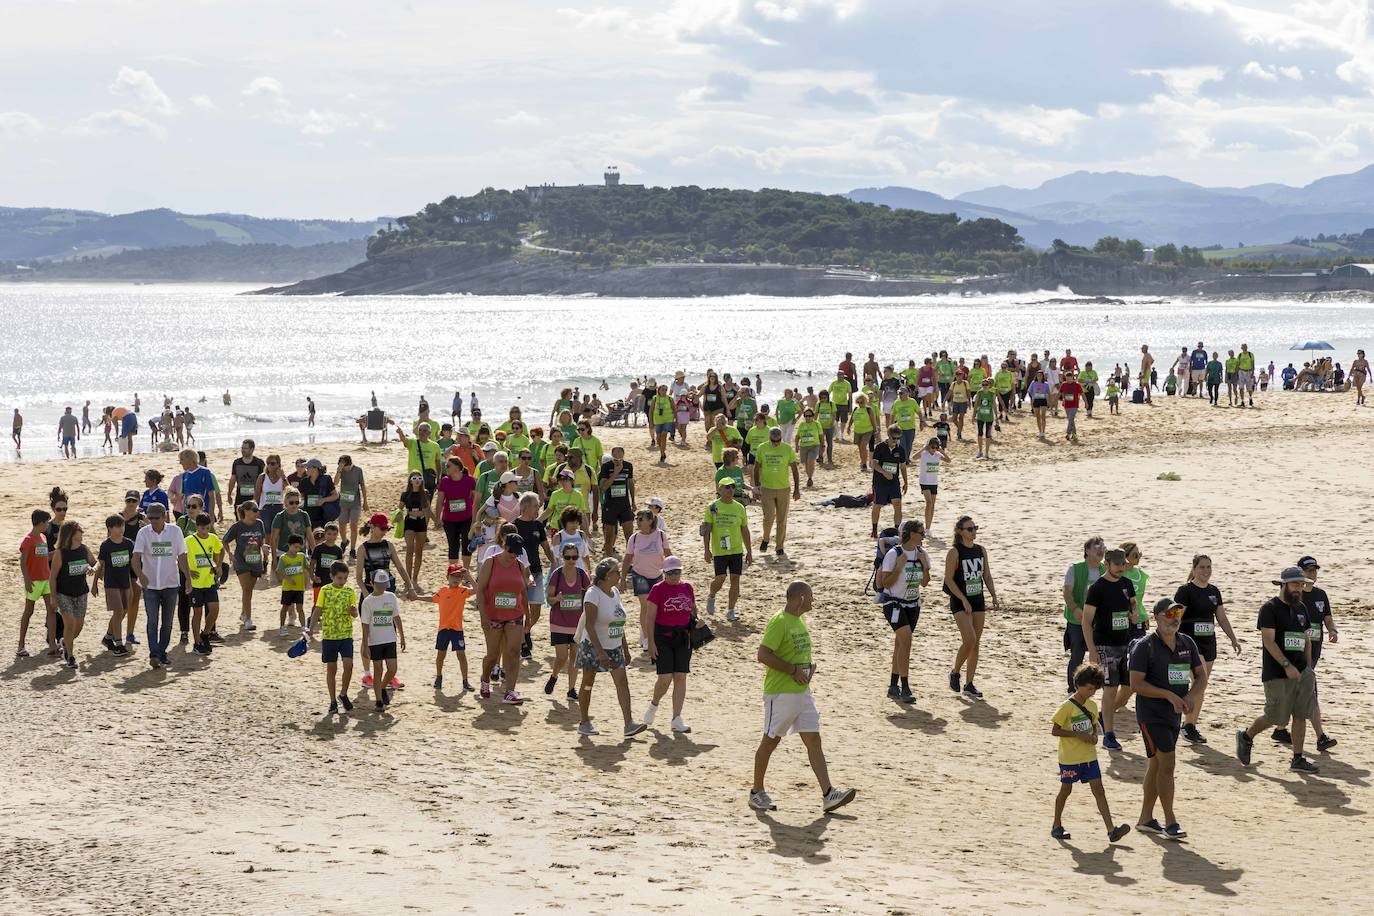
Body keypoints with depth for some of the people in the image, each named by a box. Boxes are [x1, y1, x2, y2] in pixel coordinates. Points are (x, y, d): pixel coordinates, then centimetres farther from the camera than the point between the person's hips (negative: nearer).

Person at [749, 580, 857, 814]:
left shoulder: (799, 621, 14)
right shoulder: (779, 622, -15)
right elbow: (763, 655, -22)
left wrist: (810, 667, 7)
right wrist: (794, 670, -20)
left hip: (802, 692, 9)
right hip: (780, 693, -9)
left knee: (814, 741, 1)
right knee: (770, 742, 3)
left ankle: (828, 795, -3)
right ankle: (757, 792, 16)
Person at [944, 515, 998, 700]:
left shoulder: (981, 550, 7)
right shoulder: (955, 552, -10)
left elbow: (987, 576, 13)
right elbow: (949, 579, -13)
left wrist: (994, 597, 2)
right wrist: (964, 600, -18)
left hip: (978, 600, 6)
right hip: (960, 602, -6)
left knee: (976, 643, 5)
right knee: (969, 640, -17)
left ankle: (969, 684, 11)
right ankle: (955, 672, 6)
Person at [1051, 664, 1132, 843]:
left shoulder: (1092, 706, 6)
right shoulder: (1067, 707, -14)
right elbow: (1054, 730, -14)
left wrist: (1094, 735, -4)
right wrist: (1079, 735, -19)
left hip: (1089, 756, 5)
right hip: (1069, 757, -5)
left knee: (1099, 790, -4)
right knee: (1066, 790, 8)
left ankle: (1111, 830, -11)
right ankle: (1057, 826, 26)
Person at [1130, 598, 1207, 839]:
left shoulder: (1187, 643, 7)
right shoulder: (1145, 646, -12)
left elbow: (1201, 676, 13)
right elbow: (1136, 684, -17)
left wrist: (1189, 695, -8)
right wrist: (1170, 695, -21)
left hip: (1174, 714, 7)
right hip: (1151, 714, -7)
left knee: (1156, 765, 14)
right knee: (1167, 764, -12)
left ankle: (1145, 819, 24)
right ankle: (1170, 823, -7)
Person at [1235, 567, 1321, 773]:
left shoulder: (1301, 608, 14)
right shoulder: (1270, 608, -9)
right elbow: (1268, 640, -16)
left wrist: (1308, 667, 13)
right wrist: (1287, 666, -22)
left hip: (1302, 671, 7)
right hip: (1277, 673, -7)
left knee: (1301, 716, 2)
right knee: (1275, 717, -3)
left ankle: (1297, 760, 8)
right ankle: (1246, 737, 22)